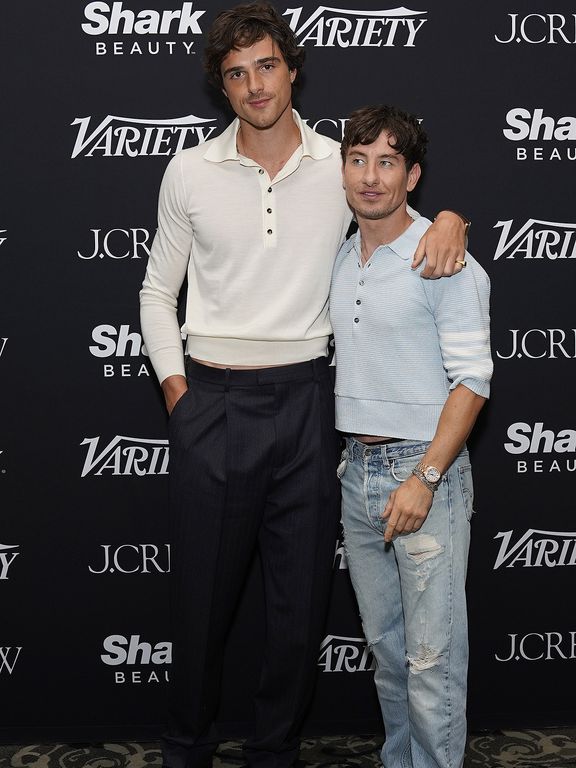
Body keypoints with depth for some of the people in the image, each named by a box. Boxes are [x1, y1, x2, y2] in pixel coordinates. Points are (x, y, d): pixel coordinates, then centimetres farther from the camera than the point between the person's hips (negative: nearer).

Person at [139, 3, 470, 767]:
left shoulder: (342, 167, 1)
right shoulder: (189, 172, 2)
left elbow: (405, 213, 16)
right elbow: (158, 290, 10)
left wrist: (450, 218, -8)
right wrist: (174, 386, 1)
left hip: (305, 403, 1)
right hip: (212, 406, 0)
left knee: (300, 595, 9)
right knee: (202, 591, 9)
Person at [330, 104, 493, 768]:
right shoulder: (337, 262, 11)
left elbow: (472, 380, -14)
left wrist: (423, 479, -19)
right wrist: (341, 457, 13)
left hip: (424, 469, -6)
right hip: (357, 470, 7)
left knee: (431, 657, -2)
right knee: (384, 644, 17)